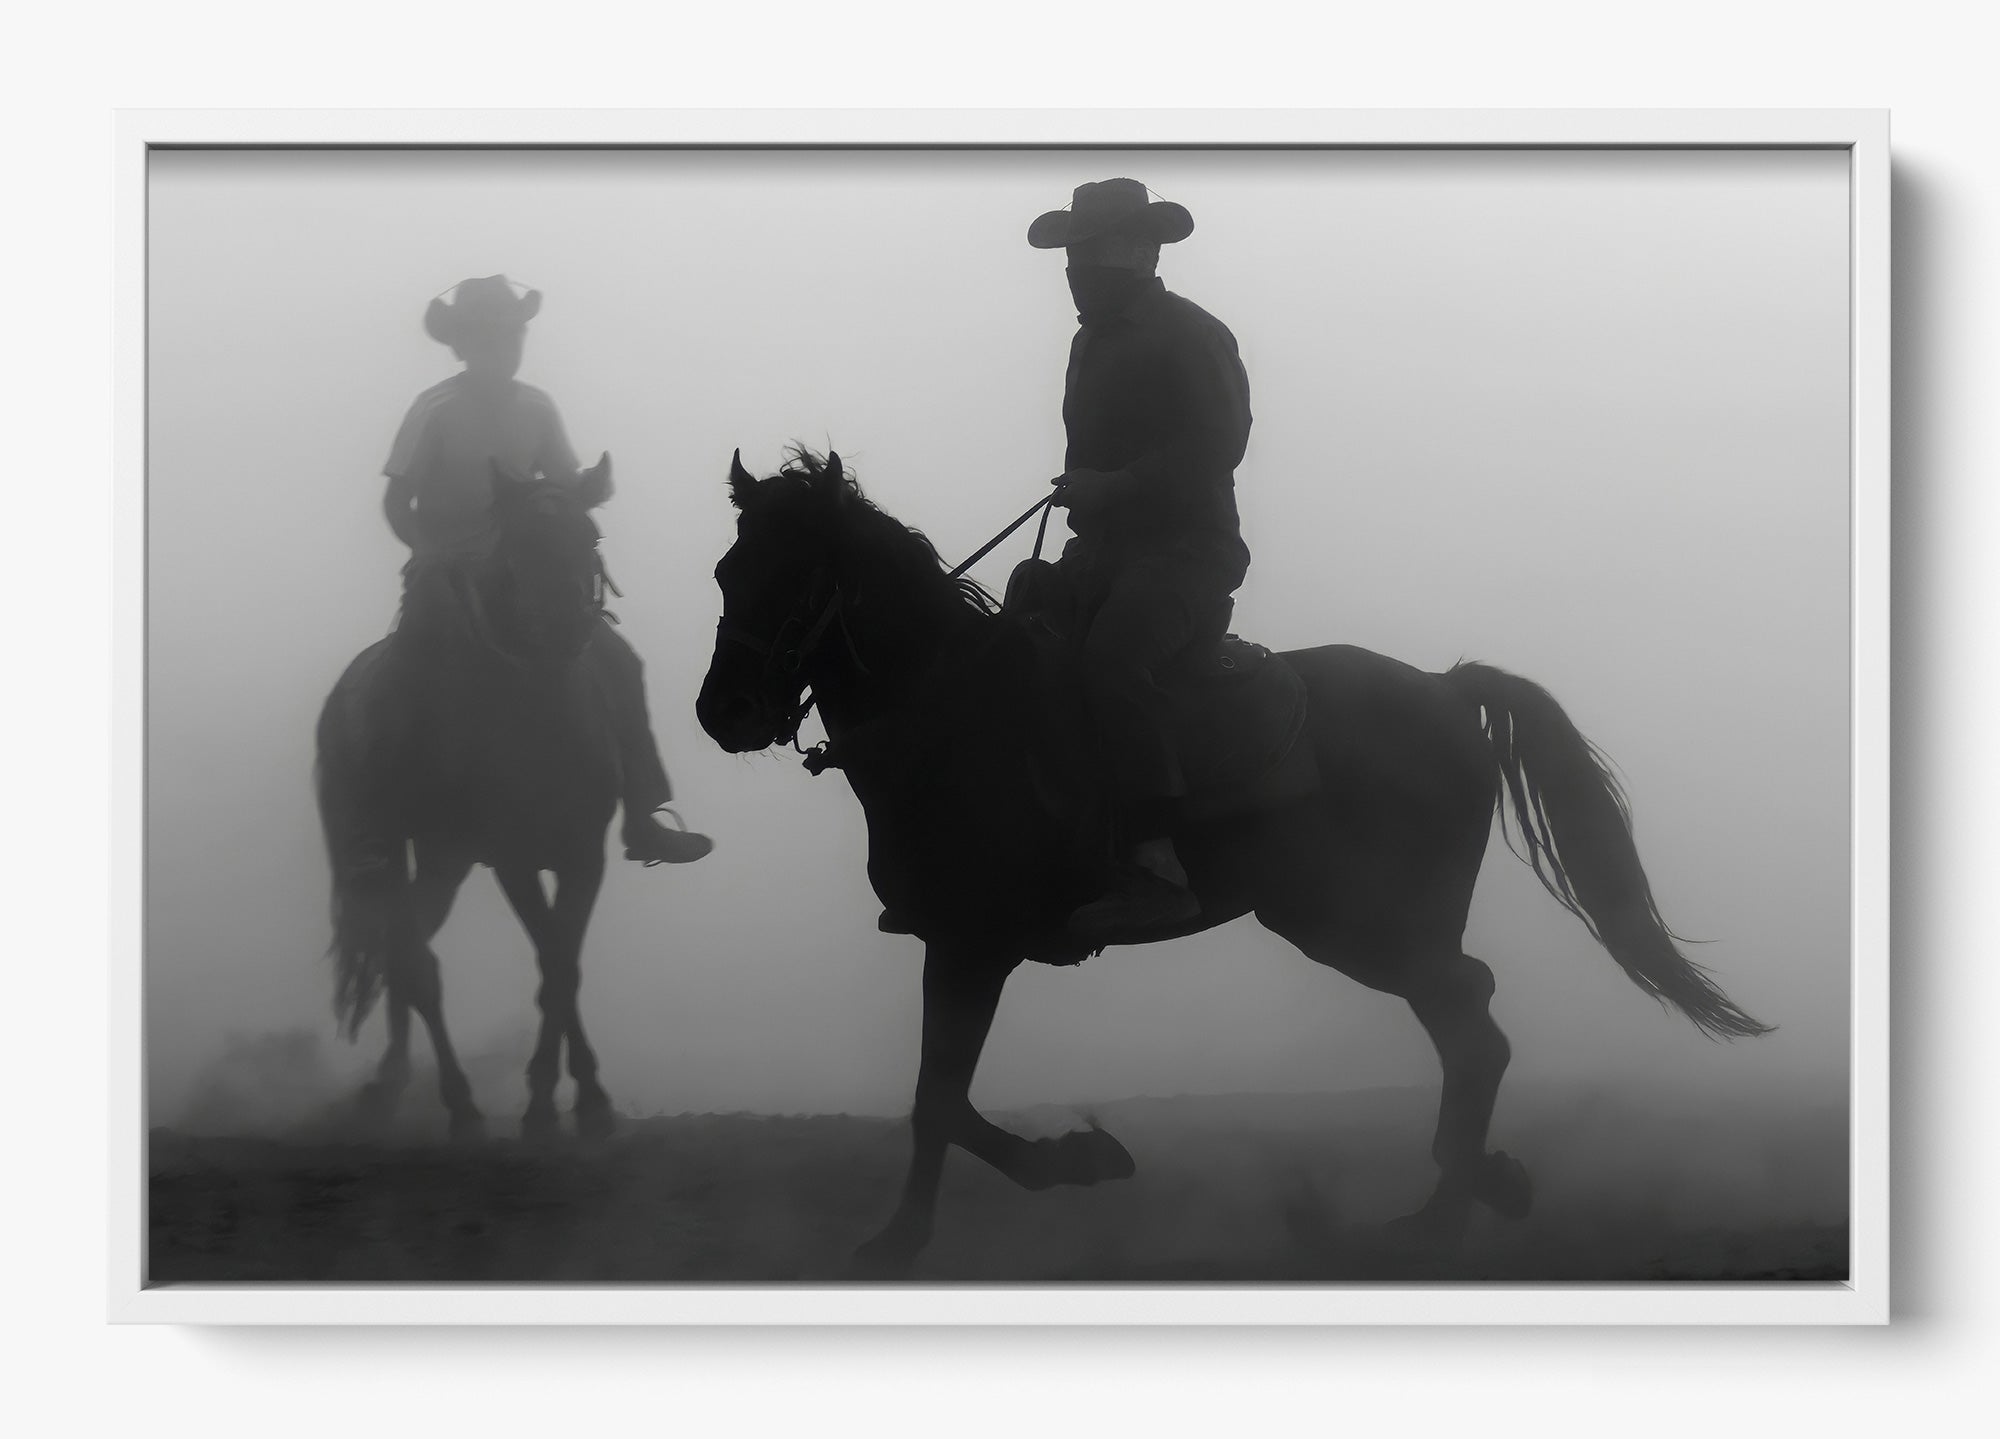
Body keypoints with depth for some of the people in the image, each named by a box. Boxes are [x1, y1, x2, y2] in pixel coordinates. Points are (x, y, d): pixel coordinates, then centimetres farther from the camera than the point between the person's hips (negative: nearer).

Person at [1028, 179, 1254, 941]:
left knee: (1112, 657, -35)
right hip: (1104, 550, 9)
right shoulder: (1092, 342, 19)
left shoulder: (1190, 336, -8)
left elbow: (1216, 444, -18)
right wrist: (1077, 489, 10)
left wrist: (1108, 487, -19)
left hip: (1186, 548, -9)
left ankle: (1156, 864, -42)